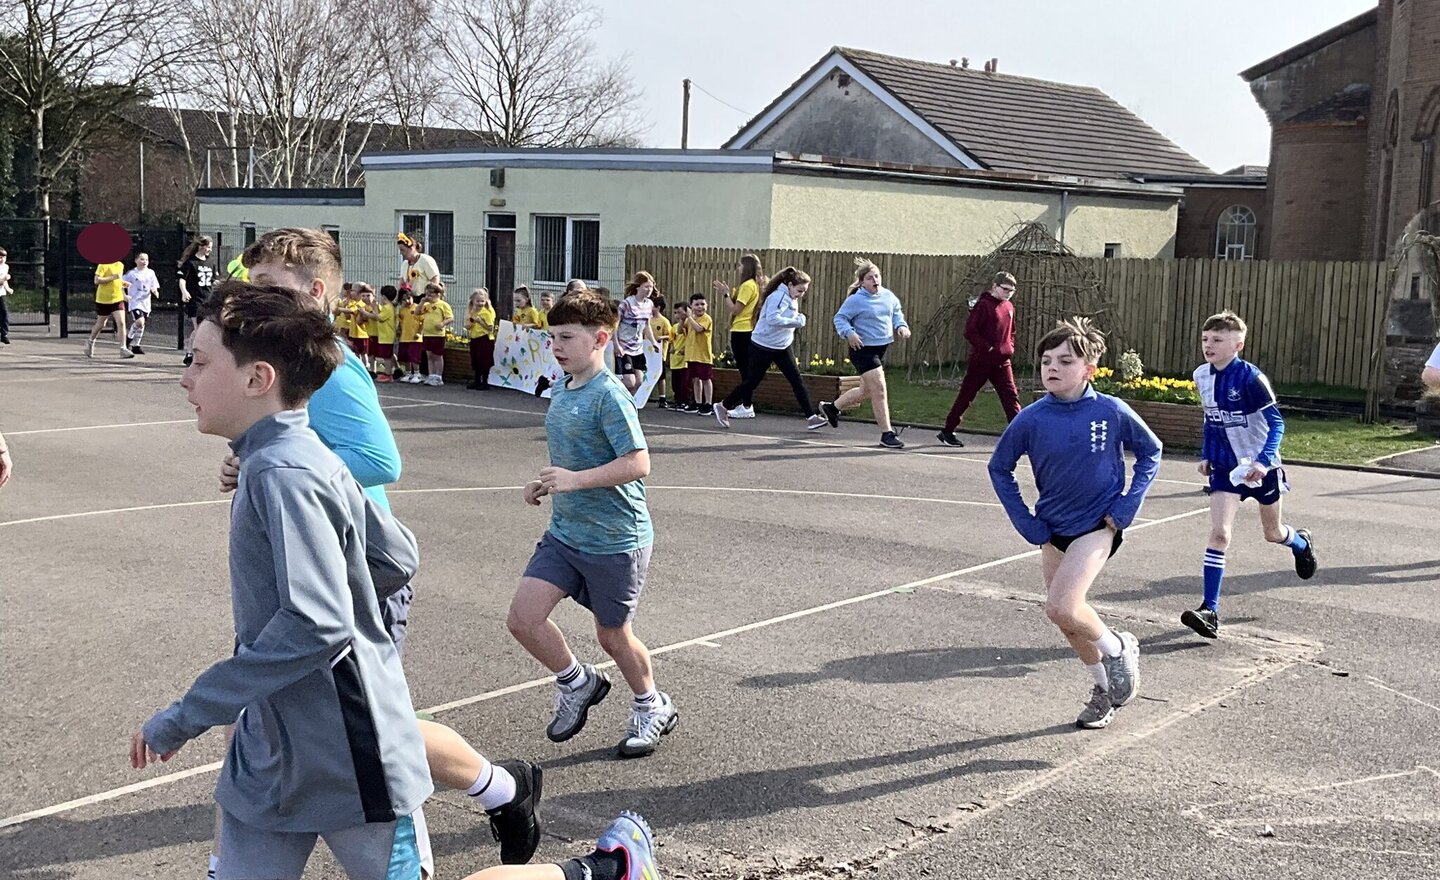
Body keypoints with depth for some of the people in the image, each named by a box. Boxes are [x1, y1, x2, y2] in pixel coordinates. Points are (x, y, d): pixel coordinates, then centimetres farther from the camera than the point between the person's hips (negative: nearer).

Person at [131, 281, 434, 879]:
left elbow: (316, 626, -29)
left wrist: (186, 717, -23)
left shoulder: (283, 474, -22)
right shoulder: (305, 459, 5)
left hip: (350, 757, -9)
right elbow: (399, 557, 12)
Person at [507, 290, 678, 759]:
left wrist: (574, 479, -30)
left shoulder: (609, 395, -19)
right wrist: (547, 484, 5)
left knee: (612, 634, 9)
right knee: (523, 618, -3)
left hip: (615, 540, -7)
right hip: (564, 533, 8)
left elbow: (637, 463, -25)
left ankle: (652, 707, 35)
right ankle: (578, 683, 23)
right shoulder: (560, 390, 8)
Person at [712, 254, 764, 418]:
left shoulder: (748, 285, -14)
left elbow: (735, 309, -16)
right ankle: (745, 405, 16)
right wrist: (728, 293, 12)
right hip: (748, 331, 10)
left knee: (745, 370, -7)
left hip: (741, 332, -10)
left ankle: (747, 407, -5)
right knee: (745, 370, 12)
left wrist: (725, 294, -8)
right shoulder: (755, 284, 15)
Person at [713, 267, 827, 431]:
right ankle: (723, 406, 20)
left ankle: (811, 417, -3)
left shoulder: (792, 299, 8)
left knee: (797, 380, -1)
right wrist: (797, 322, -29)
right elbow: (772, 318, -34)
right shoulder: (778, 296, -21)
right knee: (752, 381, 2)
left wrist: (799, 319, 1)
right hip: (763, 346, -8)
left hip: (781, 347, 8)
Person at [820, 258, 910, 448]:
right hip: (863, 349, -8)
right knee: (880, 390, -12)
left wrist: (902, 326, 2)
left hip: (882, 349, 8)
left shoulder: (888, 296, 6)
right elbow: (840, 318, -9)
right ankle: (887, 433, -5)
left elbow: (897, 313, 21)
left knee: (866, 391, 19)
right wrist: (849, 333, -26)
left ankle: (831, 407, 39)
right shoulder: (855, 300, -13)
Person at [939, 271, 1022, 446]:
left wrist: (1010, 348, 9)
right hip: (981, 360, -6)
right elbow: (970, 331, -16)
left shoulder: (1009, 307, 11)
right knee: (966, 395, 4)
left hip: (1002, 360, 6)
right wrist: (988, 348, -18)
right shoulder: (983, 304, -11)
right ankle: (947, 431, 16)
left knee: (1011, 396, -1)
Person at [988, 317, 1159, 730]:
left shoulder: (1112, 412, -14)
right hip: (1053, 529, 4)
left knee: (1063, 607, -21)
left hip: (1099, 525, -4)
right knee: (1064, 617, 12)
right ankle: (1106, 688, 36)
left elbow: (1150, 452, 3)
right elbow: (999, 468, 3)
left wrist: (1126, 506, -7)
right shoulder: (1031, 419, -11)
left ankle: (1118, 649, 9)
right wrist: (1028, 525, -2)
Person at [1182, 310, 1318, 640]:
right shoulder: (1202, 376, -3)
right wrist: (1206, 454, 11)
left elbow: (1276, 423, -19)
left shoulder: (1250, 378, -21)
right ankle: (1210, 611, -14)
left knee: (1273, 533, 16)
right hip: (1225, 467, 4)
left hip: (1260, 466, -4)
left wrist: (1264, 461, -31)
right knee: (1218, 533, -11)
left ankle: (1302, 543, 55)